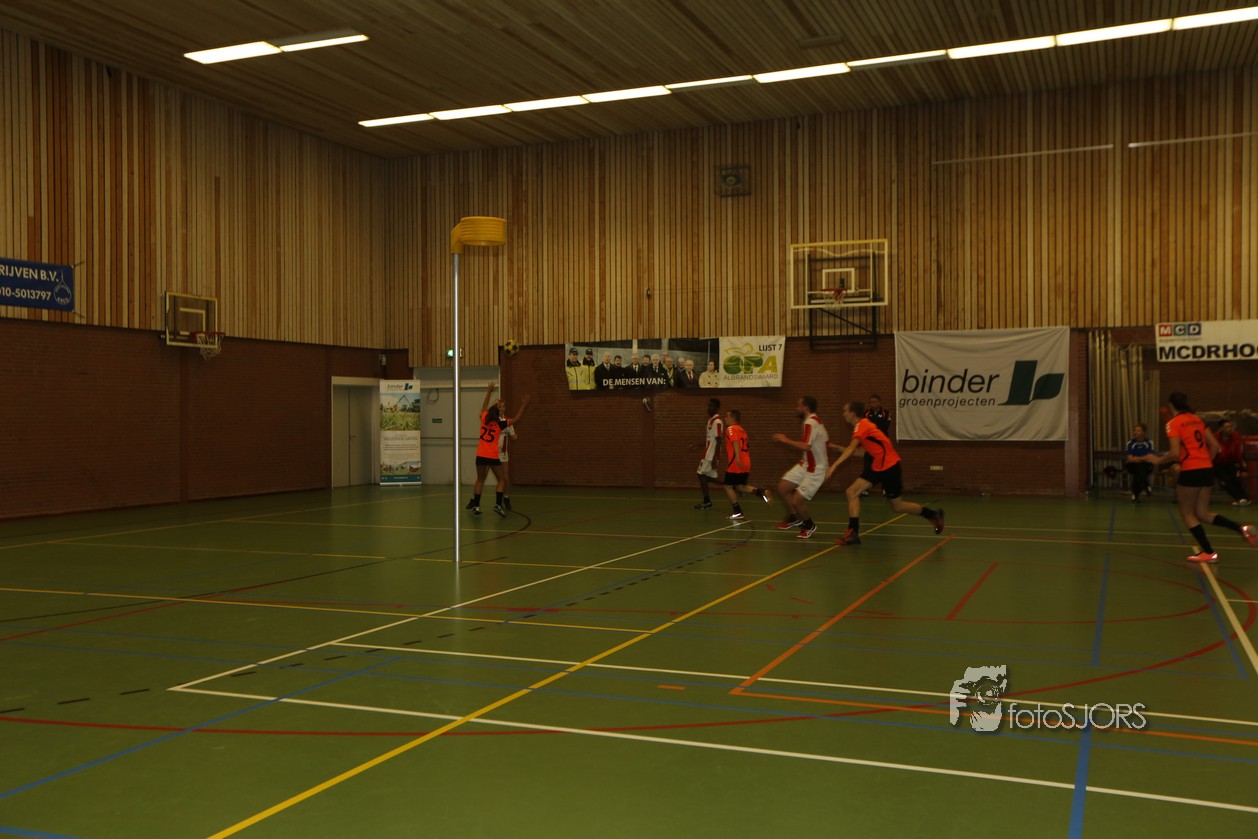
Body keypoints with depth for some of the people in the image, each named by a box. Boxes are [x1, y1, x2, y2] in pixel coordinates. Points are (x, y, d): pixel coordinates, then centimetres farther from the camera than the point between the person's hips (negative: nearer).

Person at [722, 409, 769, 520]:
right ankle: (761, 493, -4)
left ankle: (738, 512, -1)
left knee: (728, 486, 2)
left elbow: (735, 442, -24)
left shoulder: (731, 428, -7)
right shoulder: (742, 430, 20)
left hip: (736, 464, -8)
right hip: (745, 464, 8)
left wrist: (737, 457, -37)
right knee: (740, 487, 16)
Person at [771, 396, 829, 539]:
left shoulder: (810, 423, -22)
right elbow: (826, 441, 17)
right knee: (782, 487, 5)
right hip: (806, 465, 9)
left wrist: (786, 440, -24)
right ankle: (794, 518, 24)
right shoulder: (816, 421, 9)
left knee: (797, 501, -10)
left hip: (815, 470, -9)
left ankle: (809, 526, 16)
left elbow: (806, 446, -34)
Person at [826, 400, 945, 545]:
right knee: (852, 492, -5)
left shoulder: (862, 425, -16)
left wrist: (833, 466, -36)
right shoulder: (862, 425, 12)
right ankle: (853, 533, -8)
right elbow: (855, 451, 16)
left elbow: (851, 449, -30)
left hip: (889, 466, -9)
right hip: (877, 466, 9)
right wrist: (837, 447, 13)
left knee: (897, 506, 4)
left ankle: (934, 515, 24)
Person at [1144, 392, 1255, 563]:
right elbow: (1215, 446, 13)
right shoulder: (1197, 419, 14)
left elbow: (1175, 454, -16)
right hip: (1207, 470, 7)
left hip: (1190, 471, -7)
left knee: (1187, 514, 8)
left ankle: (1209, 552, 5)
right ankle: (1242, 528, -2)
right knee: (1202, 514, 15)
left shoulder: (1174, 423, -7)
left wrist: (1157, 460, -1)